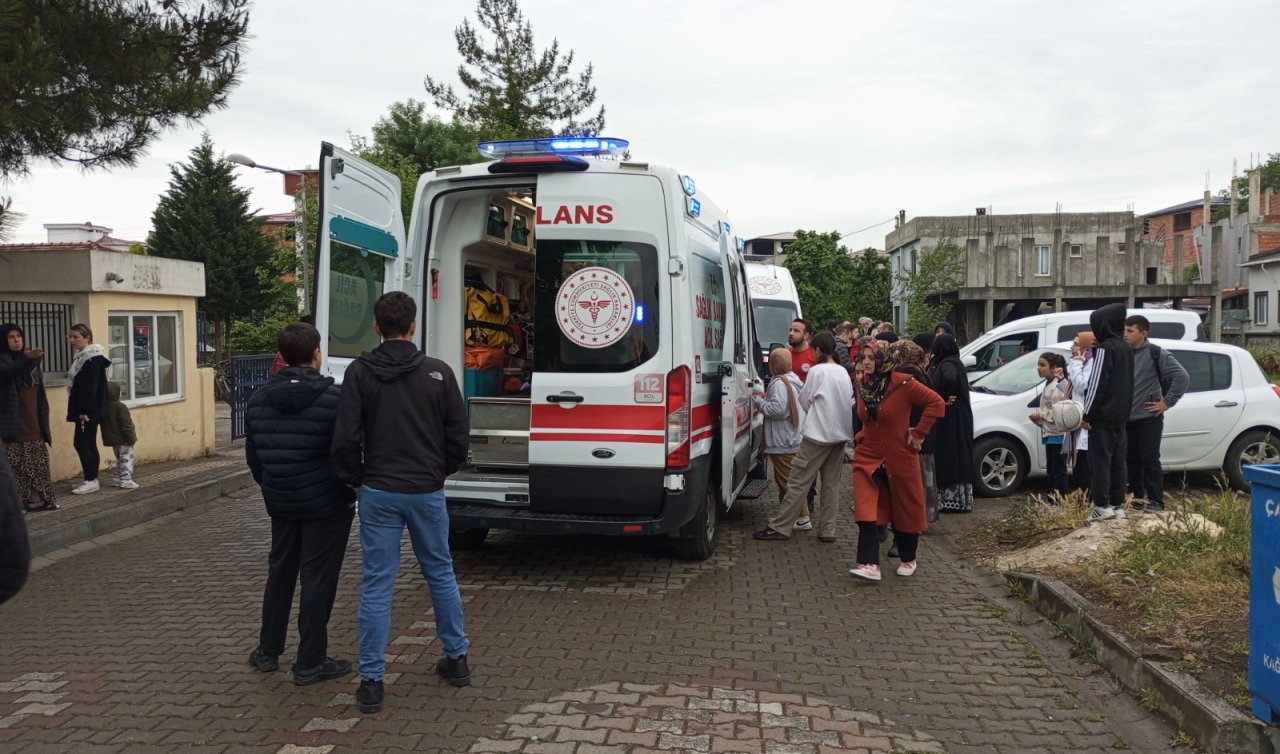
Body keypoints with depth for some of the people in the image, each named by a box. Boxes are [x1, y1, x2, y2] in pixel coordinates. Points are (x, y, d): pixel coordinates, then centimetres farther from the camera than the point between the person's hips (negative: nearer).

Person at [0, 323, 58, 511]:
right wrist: (27, 359, -45)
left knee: (37, 462, 7)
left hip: (33, 421, 6)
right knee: (16, 464, -7)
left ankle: (37, 499, 11)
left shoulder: (30, 360, 15)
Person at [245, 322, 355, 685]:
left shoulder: (259, 399, 4)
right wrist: (350, 494, -3)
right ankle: (310, 663, 9)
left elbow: (252, 454, 11)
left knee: (280, 572, 20)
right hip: (326, 503, -6)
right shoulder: (332, 397, -15)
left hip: (280, 501, 6)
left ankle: (268, 651, 31)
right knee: (318, 578, 2)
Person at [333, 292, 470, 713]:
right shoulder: (438, 372, -3)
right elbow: (458, 436, 0)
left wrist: (353, 480, 9)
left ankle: (371, 681, 8)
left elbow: (346, 438, -7)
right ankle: (456, 659, 28)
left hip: (379, 492, -1)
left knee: (377, 584, 4)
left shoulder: (360, 372, -5)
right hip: (427, 491, 1)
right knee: (441, 573, 17)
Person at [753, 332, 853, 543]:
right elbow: (850, 401, 17)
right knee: (831, 484, 10)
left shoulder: (817, 371, -10)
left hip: (818, 433, -7)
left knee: (798, 482, -5)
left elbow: (804, 401, -3)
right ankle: (827, 530, 11)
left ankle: (780, 527, -3)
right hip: (840, 433, 7)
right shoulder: (843, 372, 9)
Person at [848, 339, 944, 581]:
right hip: (868, 456, 4)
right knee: (866, 511, -10)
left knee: (905, 510, 10)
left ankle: (908, 559, 30)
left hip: (899, 456, -4)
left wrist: (919, 432, -11)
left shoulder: (903, 383, -15)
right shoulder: (863, 384, 3)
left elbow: (936, 402, -11)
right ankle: (870, 565, -13)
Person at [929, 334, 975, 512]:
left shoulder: (947, 364, -14)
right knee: (958, 457, 11)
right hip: (959, 418, 10)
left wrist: (943, 398, -24)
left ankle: (951, 500, -3)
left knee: (948, 457, -6)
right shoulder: (954, 362, 14)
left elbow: (950, 378, -36)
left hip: (950, 419, -10)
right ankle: (959, 500, 15)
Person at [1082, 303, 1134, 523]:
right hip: (1121, 414, 9)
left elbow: (1097, 383, -18)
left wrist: (1087, 414, -14)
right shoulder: (1126, 348, 14)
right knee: (1117, 461, 10)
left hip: (1103, 415, -9)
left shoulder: (1105, 348, -14)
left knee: (1100, 460, -6)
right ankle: (1117, 505, 14)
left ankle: (1102, 506, -7)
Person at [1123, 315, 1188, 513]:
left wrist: (1167, 402, -12)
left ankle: (1155, 500, 2)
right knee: (1131, 459, 11)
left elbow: (1182, 377, -12)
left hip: (1148, 418, -6)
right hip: (1127, 418, 6)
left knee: (1150, 460, -4)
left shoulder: (1156, 354, -8)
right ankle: (1137, 496, 22)